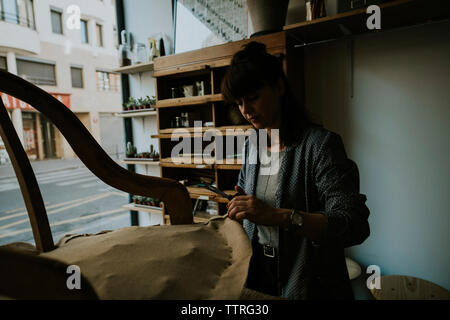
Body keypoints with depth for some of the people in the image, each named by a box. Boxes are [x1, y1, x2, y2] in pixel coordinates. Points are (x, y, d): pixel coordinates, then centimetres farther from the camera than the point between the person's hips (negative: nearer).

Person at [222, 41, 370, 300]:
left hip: (310, 285, -5)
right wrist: (240, 206, -8)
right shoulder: (251, 145, 1)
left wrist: (278, 216, -37)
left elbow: (355, 225, -26)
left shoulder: (321, 143, -19)